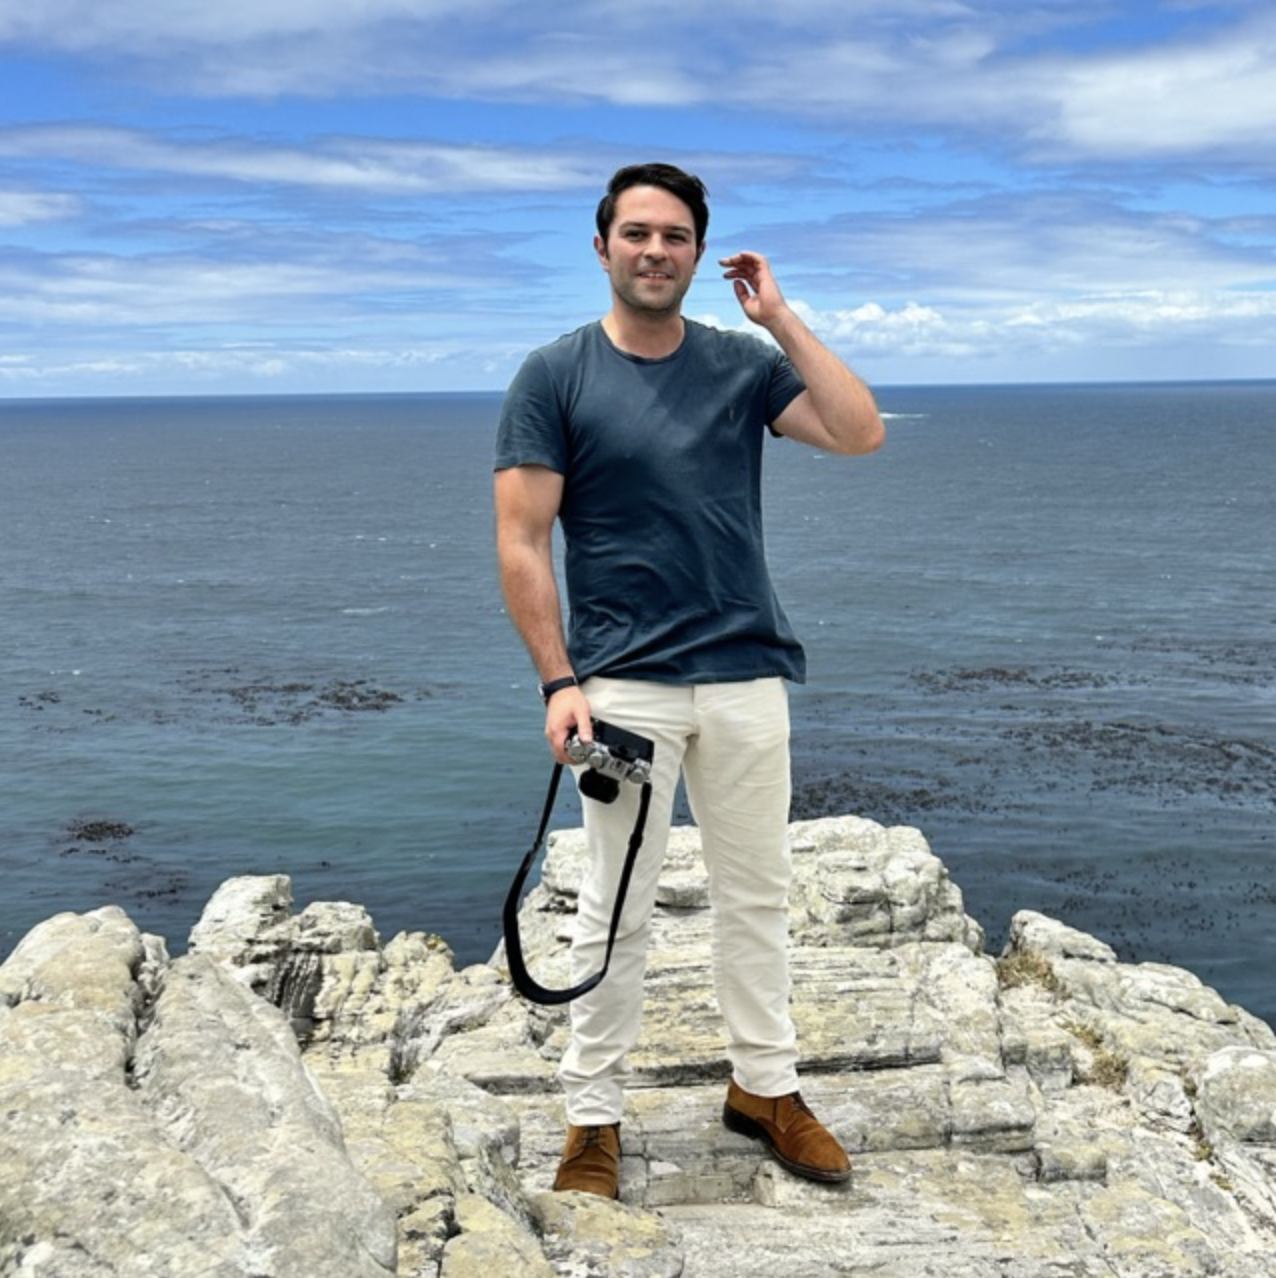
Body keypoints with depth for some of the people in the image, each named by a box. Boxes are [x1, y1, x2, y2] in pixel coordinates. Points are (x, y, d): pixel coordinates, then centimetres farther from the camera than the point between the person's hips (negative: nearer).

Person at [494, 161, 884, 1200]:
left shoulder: (744, 364, 7)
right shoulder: (556, 376, -2)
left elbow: (860, 433, -5)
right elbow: (522, 543, -5)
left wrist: (781, 318, -5)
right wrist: (558, 683, -12)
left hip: (748, 675, 3)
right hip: (624, 682, -3)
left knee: (756, 894, 12)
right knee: (616, 909, 3)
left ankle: (765, 1085, 28)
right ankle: (595, 1117, 16)